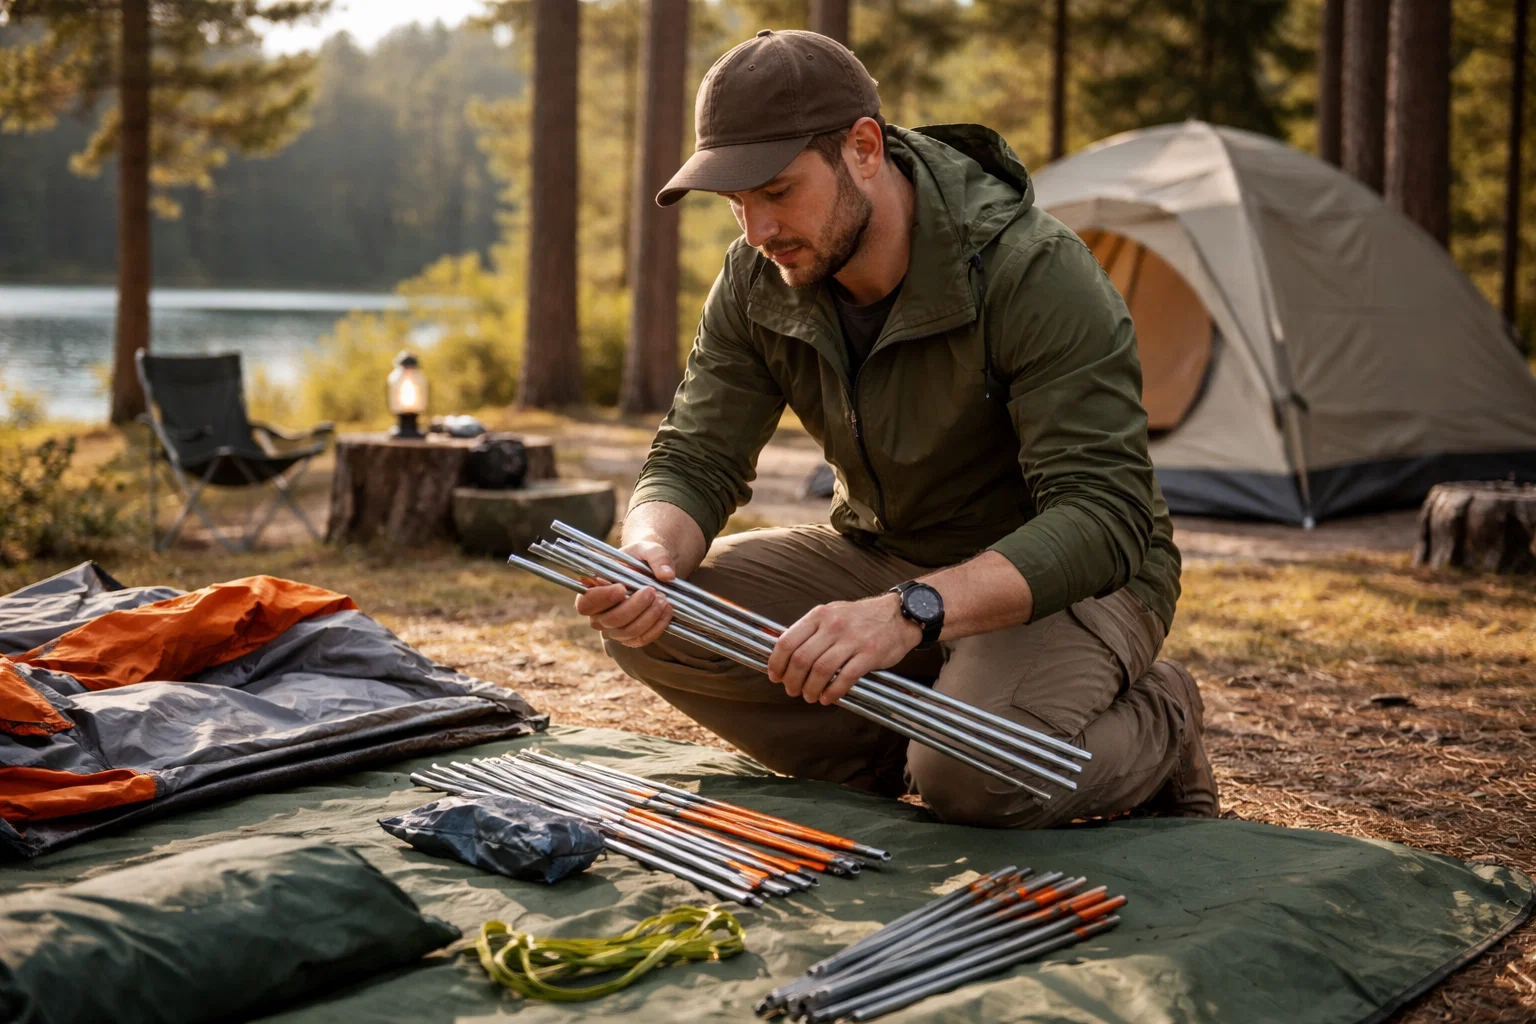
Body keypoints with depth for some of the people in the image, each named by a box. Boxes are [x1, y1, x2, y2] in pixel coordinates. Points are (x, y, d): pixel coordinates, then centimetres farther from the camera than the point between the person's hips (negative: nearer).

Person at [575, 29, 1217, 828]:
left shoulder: (1035, 273, -28)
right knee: (650, 626, -15)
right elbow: (695, 461, -7)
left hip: (1064, 577, -5)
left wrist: (913, 611, -49)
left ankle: (1156, 725, -1)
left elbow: (1103, 516, -34)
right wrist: (650, 553, -33)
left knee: (976, 779, -36)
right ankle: (916, 750, -2)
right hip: (883, 557, 6)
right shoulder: (759, 279, -9)